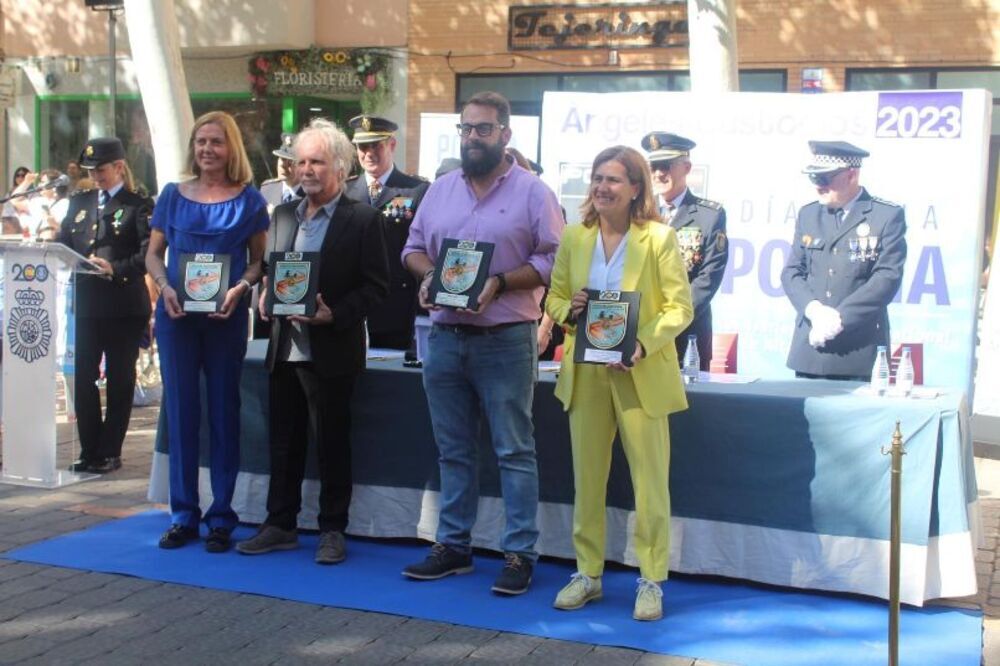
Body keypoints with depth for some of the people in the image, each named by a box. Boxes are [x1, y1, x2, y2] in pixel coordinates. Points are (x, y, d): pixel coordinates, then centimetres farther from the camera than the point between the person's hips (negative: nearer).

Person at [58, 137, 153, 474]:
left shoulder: (139, 206, -3)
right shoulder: (79, 202, 15)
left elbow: (148, 255, -12)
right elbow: (63, 243, 13)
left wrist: (115, 268, -24)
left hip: (124, 305, -5)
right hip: (87, 303, 5)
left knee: (120, 379, 5)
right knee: (83, 377, 5)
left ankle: (109, 452, 13)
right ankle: (89, 451, 14)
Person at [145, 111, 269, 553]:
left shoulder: (247, 200, 2)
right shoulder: (173, 195, 8)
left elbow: (259, 259, 3)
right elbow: (153, 253, 10)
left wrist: (240, 288, -16)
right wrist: (165, 286, -10)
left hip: (226, 317, -2)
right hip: (176, 316, 2)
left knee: (224, 412, 4)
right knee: (180, 410, 5)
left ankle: (221, 517, 13)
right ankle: (184, 515, 16)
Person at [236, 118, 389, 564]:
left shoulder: (362, 219, -5)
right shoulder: (283, 215, 12)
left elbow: (375, 285, -8)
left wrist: (334, 314, -19)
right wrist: (265, 296, -3)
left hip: (331, 351, -5)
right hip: (285, 347, 5)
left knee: (331, 443, 4)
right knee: (284, 440, 12)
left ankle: (332, 530, 16)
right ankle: (280, 525, 24)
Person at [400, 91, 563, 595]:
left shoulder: (532, 192, -2)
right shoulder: (441, 189, 13)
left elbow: (552, 261, -7)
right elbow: (414, 247, 17)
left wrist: (500, 283, -18)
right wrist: (427, 275, -4)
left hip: (505, 341, -5)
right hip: (445, 338, 5)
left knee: (514, 451, 0)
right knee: (453, 451, 13)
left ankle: (520, 554, 7)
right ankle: (453, 546, 23)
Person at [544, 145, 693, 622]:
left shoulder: (659, 238, -5)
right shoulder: (574, 238, 6)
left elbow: (680, 308, -7)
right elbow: (554, 297, 13)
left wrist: (643, 345, -21)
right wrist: (568, 310, -10)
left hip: (641, 374, -4)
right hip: (585, 373, 4)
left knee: (650, 480, 2)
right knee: (586, 478, 11)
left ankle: (651, 581, 14)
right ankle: (588, 573, 24)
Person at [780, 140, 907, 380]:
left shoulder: (888, 216, -1)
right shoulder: (807, 214, 14)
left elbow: (887, 278, -9)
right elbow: (791, 272, 10)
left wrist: (839, 317, -15)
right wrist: (814, 310, -9)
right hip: (810, 347, 4)